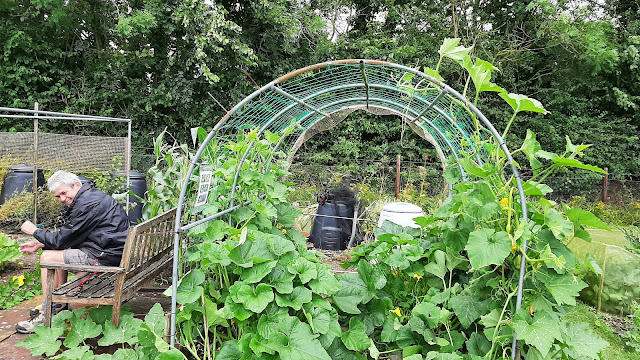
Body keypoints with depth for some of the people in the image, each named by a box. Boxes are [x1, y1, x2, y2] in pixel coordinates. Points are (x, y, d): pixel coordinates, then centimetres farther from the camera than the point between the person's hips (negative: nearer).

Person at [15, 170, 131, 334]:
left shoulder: (87, 204, -17)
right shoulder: (92, 197, 16)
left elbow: (61, 240, -10)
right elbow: (66, 236, 24)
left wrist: (35, 231, 6)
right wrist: (40, 244, 19)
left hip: (107, 257, -11)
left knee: (48, 257, -4)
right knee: (58, 253, 24)